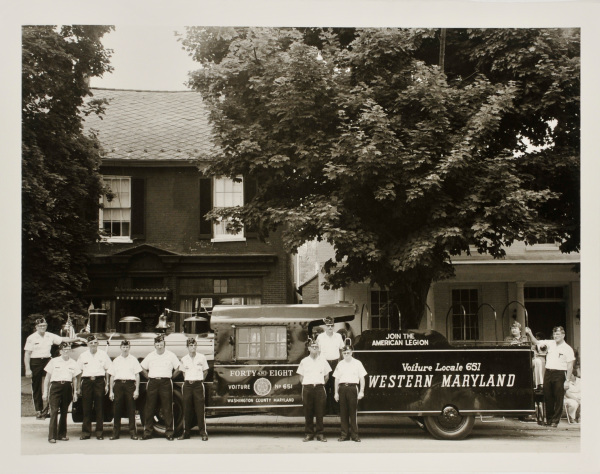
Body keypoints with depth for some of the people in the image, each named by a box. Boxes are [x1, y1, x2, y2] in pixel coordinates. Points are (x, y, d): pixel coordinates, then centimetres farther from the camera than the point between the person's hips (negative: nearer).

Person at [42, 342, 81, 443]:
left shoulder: (73, 363, 10)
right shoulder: (54, 361, 4)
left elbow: (74, 379, 15)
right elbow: (47, 378, 7)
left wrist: (75, 392, 10)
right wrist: (45, 392, 3)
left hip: (67, 387, 3)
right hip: (55, 386, -3)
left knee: (64, 411, 5)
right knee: (54, 411, -11)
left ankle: (62, 434, 15)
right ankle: (52, 436, -11)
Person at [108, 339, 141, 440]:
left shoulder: (133, 360, 10)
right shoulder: (116, 360, 14)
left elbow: (137, 376, 8)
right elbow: (112, 376, 14)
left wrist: (137, 390, 0)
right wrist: (111, 391, 7)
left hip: (130, 384, -1)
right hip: (118, 384, 1)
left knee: (131, 409, -3)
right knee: (117, 409, -1)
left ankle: (132, 432, 1)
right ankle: (116, 433, 4)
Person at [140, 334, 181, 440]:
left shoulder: (171, 355, 5)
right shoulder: (150, 356, 11)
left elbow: (178, 368, 8)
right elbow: (143, 368, 20)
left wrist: (171, 377, 3)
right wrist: (149, 377, 10)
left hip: (166, 383, -2)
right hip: (153, 383, 2)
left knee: (167, 408, -3)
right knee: (149, 408, 0)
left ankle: (169, 432, 2)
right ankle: (147, 431, 5)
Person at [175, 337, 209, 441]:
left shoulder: (201, 357, 2)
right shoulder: (184, 359, 7)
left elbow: (205, 371, 12)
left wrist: (201, 380, 3)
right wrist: (187, 380, 8)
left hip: (198, 384, -2)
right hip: (187, 385, 2)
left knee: (200, 409, -6)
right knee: (187, 410, 3)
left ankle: (203, 433, -2)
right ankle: (186, 433, 10)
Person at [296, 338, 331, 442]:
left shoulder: (322, 360, 7)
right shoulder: (304, 361, 7)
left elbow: (326, 376, 14)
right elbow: (301, 377, 12)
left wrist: (321, 385, 12)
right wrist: (306, 385, 5)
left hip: (319, 387, 0)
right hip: (307, 388, 0)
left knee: (320, 412, -1)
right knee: (308, 412, 1)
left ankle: (320, 434, 5)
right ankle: (309, 434, 7)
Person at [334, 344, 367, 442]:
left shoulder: (357, 363, 5)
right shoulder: (340, 364, 14)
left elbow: (362, 378, 3)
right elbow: (337, 379, 15)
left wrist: (361, 391, -4)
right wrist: (336, 392, 10)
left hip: (353, 387, -3)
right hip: (342, 388, 3)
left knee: (353, 412, -4)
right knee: (343, 412, 3)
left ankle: (354, 435, 1)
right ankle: (344, 434, 8)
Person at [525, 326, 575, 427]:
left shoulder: (567, 349, -3)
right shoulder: (550, 343, 11)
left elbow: (570, 366, -5)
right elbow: (537, 342, 19)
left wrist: (567, 380, -11)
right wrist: (530, 333, 3)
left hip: (559, 374, -5)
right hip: (548, 373, 5)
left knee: (558, 398, -2)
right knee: (548, 397, 7)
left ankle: (555, 420, 4)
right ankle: (549, 419, 16)